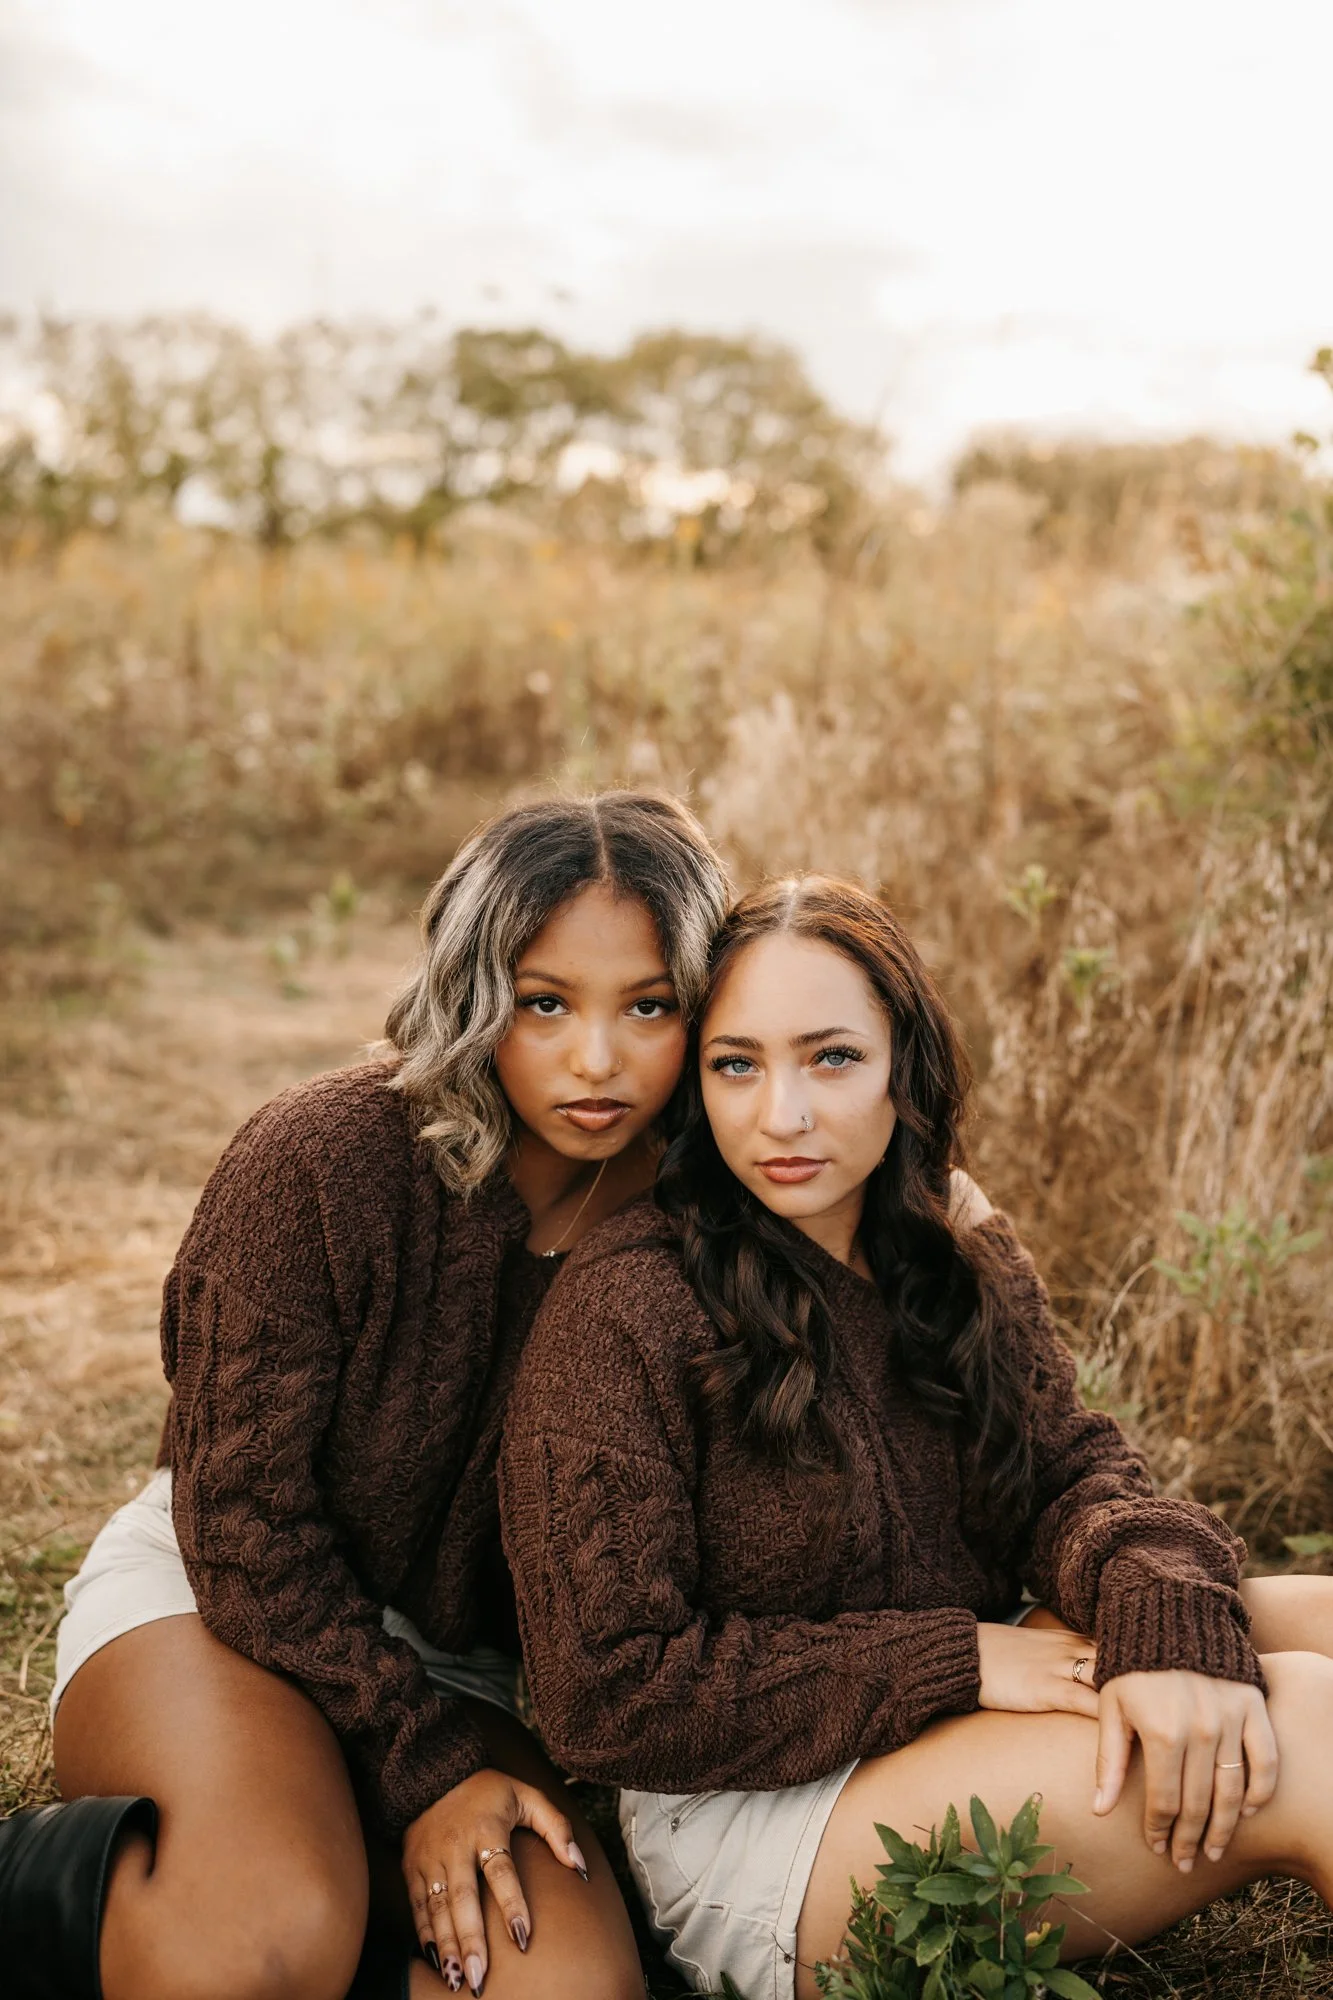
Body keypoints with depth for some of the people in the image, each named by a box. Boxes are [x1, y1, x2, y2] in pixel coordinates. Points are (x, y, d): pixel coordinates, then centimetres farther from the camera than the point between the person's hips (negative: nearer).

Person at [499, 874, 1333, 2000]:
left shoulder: (964, 1256, 6)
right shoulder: (626, 1308, -17)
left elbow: (1069, 1472, -3)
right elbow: (605, 1696, -17)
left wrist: (1165, 1621, -27)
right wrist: (959, 1660, -19)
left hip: (962, 1716, 7)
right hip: (746, 1814, -7)